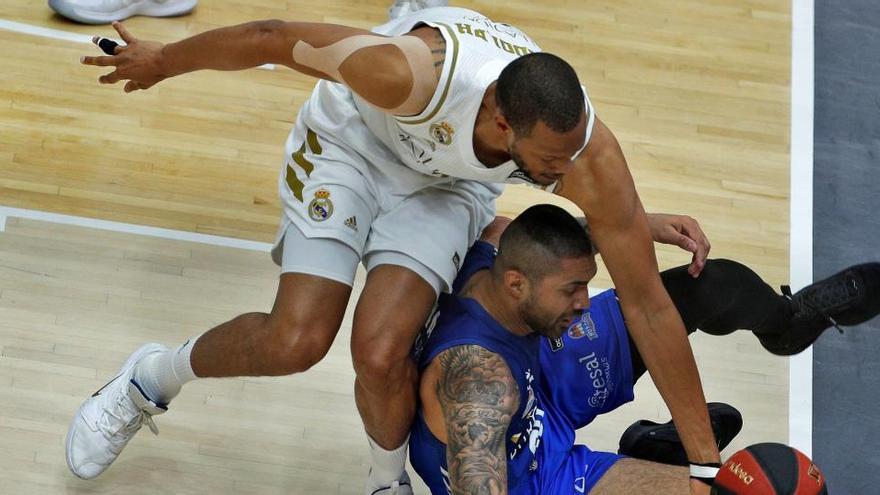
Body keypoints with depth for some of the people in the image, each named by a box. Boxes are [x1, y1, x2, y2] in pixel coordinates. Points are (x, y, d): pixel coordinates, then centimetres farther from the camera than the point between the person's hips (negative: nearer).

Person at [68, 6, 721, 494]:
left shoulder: (588, 154, -33)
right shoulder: (413, 73, -42)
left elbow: (649, 307, -24)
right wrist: (164, 61, -7)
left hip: (448, 183, 2)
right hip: (353, 139, -1)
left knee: (381, 350, -21)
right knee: (297, 340, -16)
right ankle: (152, 379, 15)